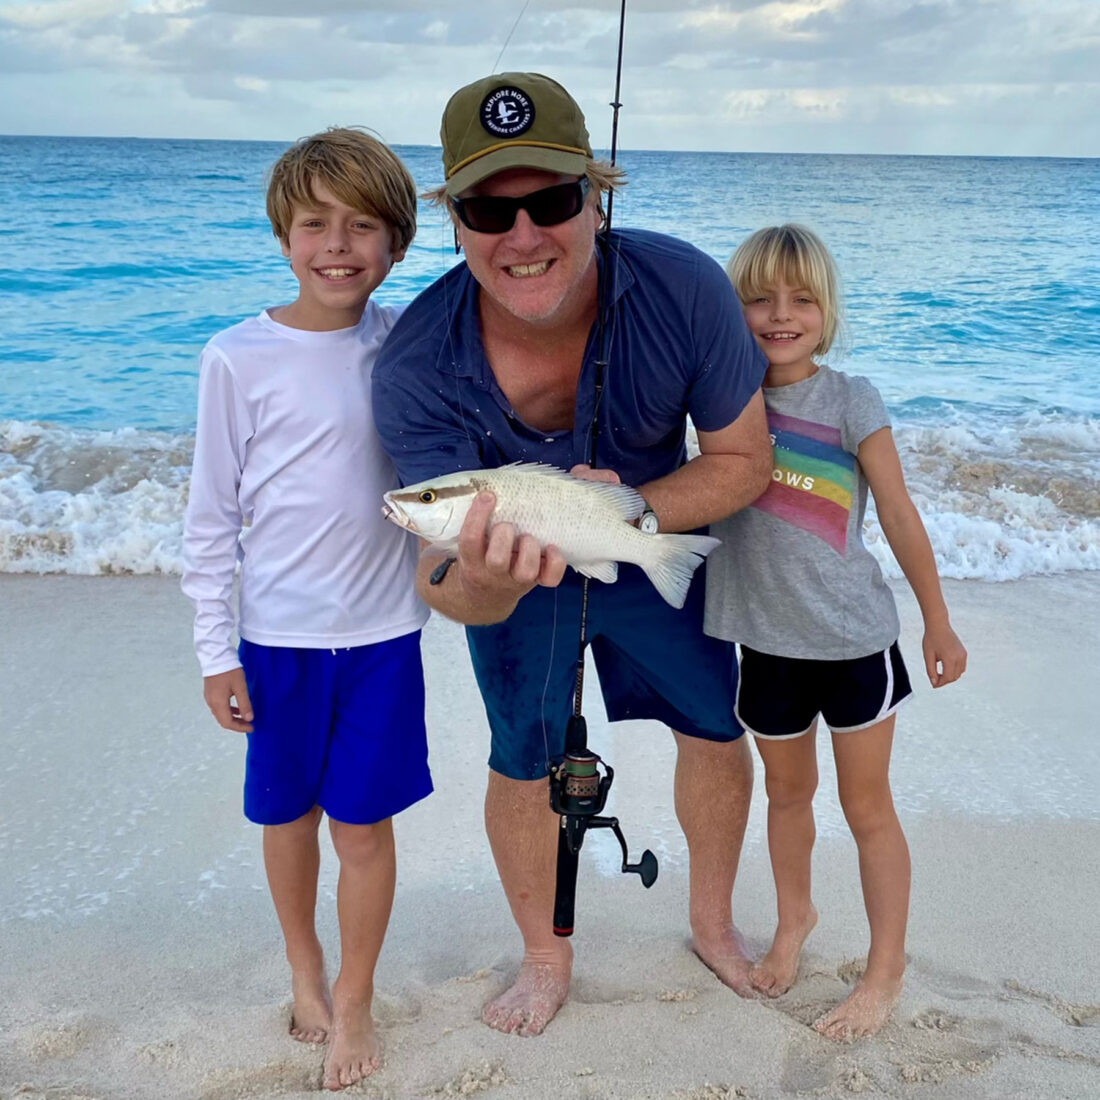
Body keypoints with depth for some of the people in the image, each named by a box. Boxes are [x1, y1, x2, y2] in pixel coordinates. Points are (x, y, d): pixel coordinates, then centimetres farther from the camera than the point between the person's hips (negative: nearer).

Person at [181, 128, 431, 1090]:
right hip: (278, 634, -1)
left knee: (364, 822, 7)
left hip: (383, 629, 1)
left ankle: (354, 1003, 29)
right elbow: (212, 515, -4)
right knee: (289, 812, 15)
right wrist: (216, 650, -4)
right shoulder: (239, 359, -9)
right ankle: (305, 972, 40)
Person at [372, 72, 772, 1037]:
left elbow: (743, 463, -20)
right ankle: (547, 957, 39)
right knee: (522, 764, 10)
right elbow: (446, 587, -33)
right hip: (516, 573, -1)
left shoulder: (684, 290, -34)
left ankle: (713, 923, 41)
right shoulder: (414, 369, -35)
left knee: (718, 733, 12)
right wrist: (480, 577, -58)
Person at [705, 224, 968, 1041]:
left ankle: (886, 970, 26)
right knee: (787, 792, 21)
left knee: (868, 807, 8)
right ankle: (795, 917, 47)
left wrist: (939, 623, 1)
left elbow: (900, 519, -5)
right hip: (768, 641, 3)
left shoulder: (850, 401, -11)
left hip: (855, 640, -3)